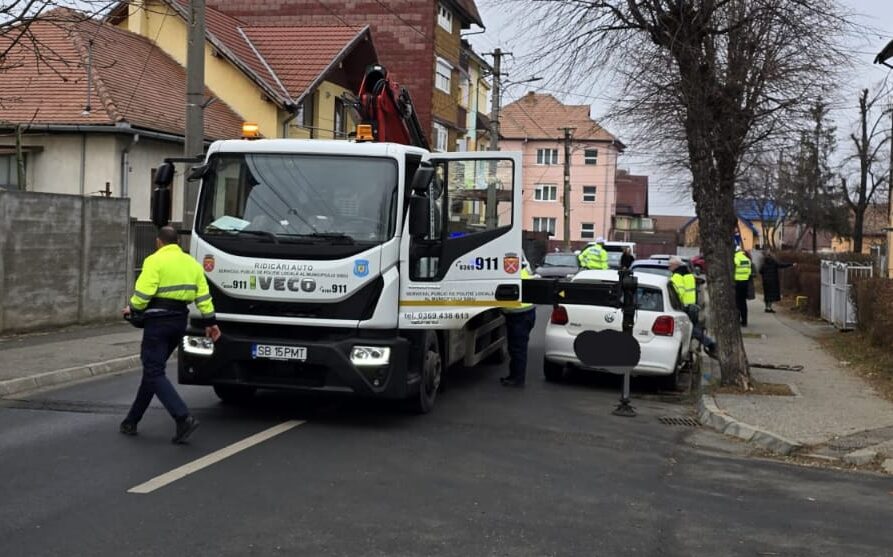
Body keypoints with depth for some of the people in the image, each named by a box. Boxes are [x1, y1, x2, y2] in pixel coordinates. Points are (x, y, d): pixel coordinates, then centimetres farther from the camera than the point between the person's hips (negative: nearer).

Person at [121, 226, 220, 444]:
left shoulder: (155, 261, -9)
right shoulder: (191, 262, 12)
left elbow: (143, 292, -17)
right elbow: (203, 294, 8)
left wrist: (133, 309, 1)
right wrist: (210, 321, 11)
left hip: (158, 320, -8)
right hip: (180, 320, 8)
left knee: (154, 373, -6)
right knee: (152, 369, 17)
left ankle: (184, 418, -22)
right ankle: (132, 421, 24)